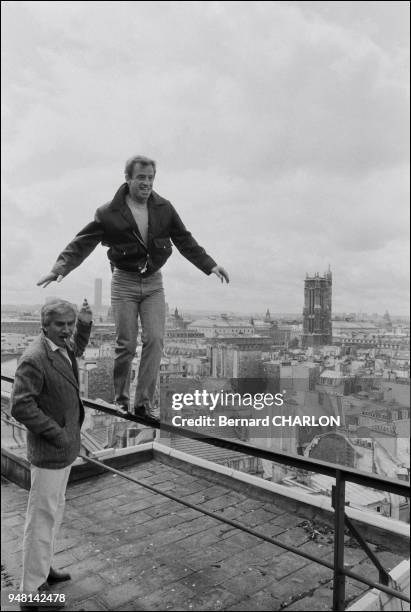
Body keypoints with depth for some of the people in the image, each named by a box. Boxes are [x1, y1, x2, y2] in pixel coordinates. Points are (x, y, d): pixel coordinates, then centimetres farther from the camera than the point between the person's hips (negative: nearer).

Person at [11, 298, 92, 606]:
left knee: (55, 510, 22)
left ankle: (42, 568, 41)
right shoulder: (34, 358, -25)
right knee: (43, 517, 5)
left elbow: (77, 346, 25)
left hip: (64, 448, 9)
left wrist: (85, 322, 7)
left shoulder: (61, 346, 1)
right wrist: (57, 433, -21)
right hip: (49, 451, -9)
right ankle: (33, 590, 22)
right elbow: (21, 406, -27)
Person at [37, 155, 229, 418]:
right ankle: (121, 400, 18)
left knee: (155, 340, -7)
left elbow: (185, 240, 8)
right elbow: (82, 243, -6)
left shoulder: (164, 208, 2)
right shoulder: (109, 213, -6)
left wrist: (210, 265, 4)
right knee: (126, 344, -1)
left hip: (154, 282, 3)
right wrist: (60, 267, -20)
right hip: (124, 281, -2)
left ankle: (144, 402, 3)